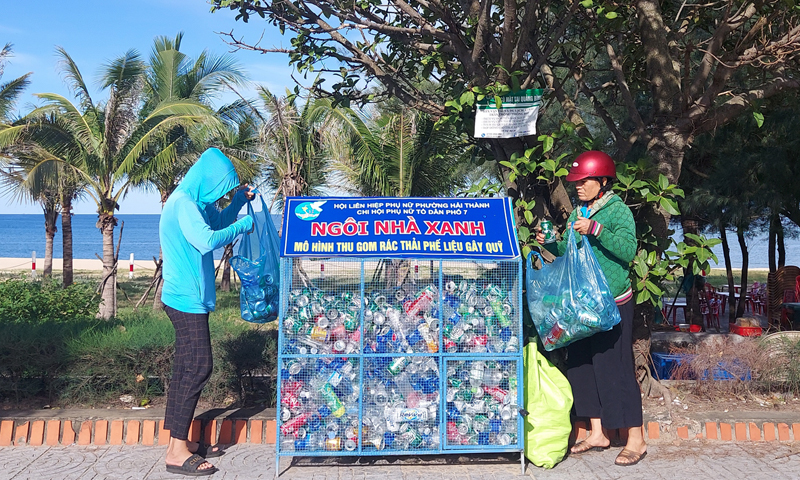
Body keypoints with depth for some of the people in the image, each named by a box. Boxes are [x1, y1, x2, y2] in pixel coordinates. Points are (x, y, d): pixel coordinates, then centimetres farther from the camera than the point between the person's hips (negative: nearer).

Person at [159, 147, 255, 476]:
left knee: (186, 369, 13)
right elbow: (207, 240, -31)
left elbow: (217, 222, 30)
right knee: (198, 368, -8)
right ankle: (177, 453, -3)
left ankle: (180, 442, 21)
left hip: (188, 298, 10)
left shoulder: (195, 202, 14)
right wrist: (244, 225, -18)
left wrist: (240, 200, 16)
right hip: (187, 300, -10)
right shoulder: (183, 203, -18)